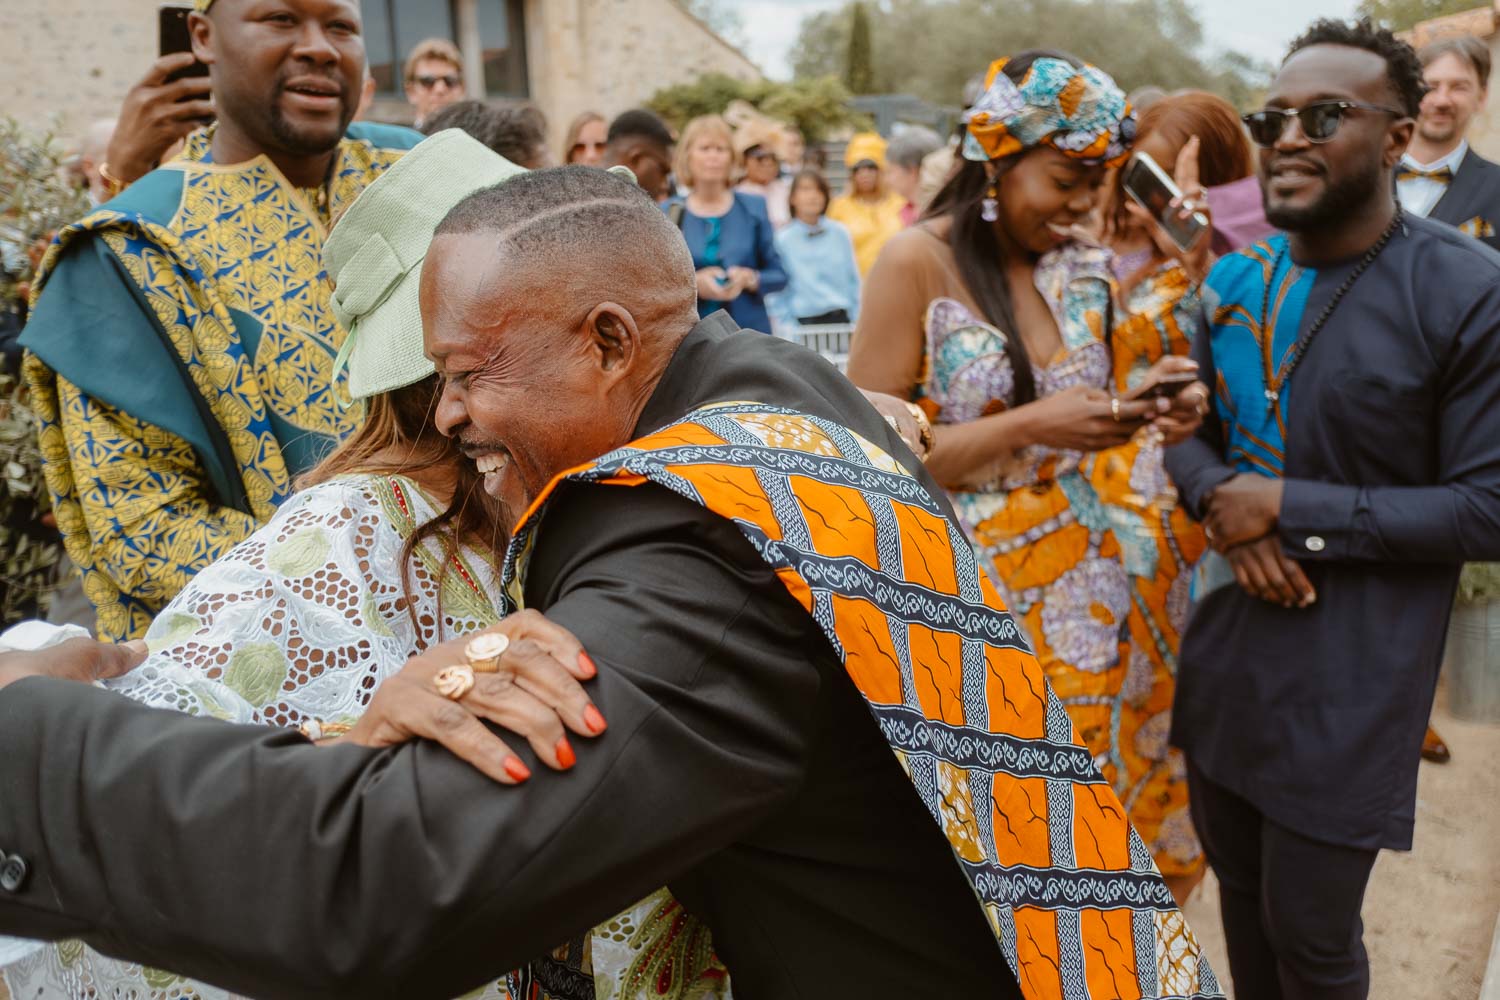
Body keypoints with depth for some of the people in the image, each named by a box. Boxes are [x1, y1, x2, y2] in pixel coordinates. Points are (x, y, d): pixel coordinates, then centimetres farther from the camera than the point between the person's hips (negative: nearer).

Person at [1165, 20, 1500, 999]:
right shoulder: (1235, 280, 4)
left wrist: (1289, 507, -18)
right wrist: (1224, 508, -10)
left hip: (1349, 682, -5)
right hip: (1226, 647, 6)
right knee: (1238, 887, 21)